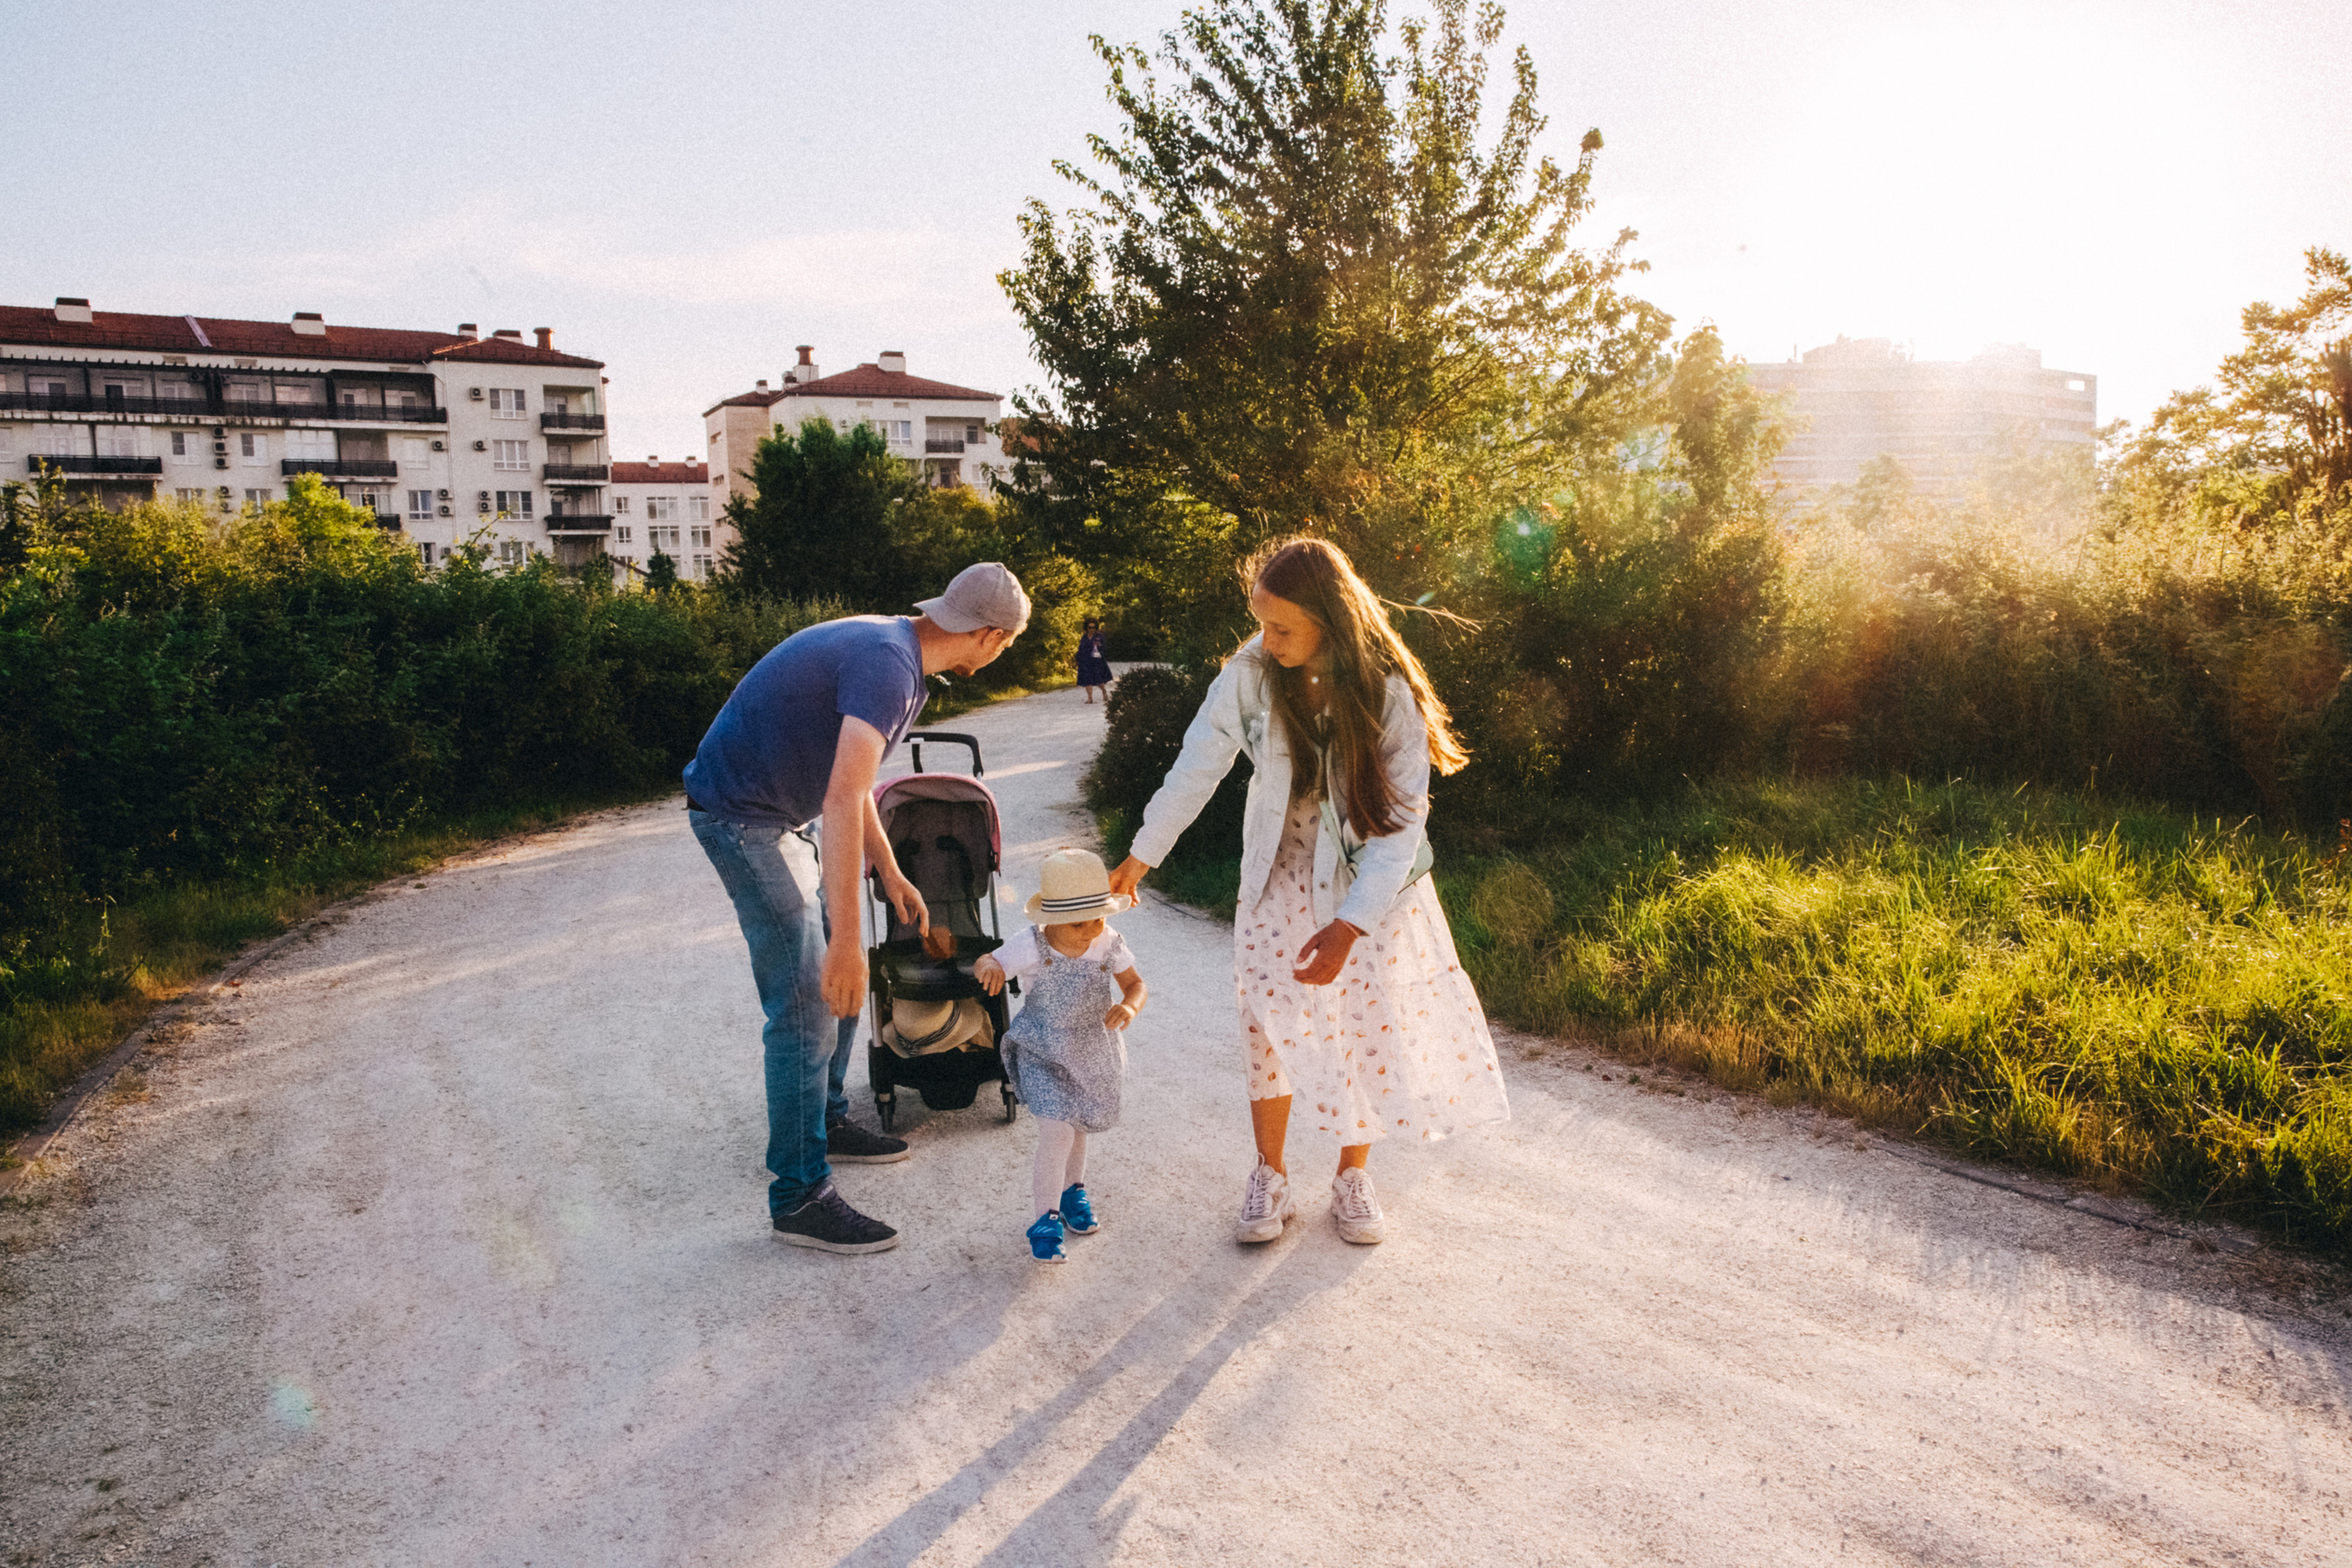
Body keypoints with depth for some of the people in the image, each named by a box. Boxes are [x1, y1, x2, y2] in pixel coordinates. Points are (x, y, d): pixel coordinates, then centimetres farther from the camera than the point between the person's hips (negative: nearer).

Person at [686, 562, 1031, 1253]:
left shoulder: (894, 649, 8)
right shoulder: (886, 665, -26)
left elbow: (851, 782, 20)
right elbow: (843, 801, -35)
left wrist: (890, 874, 23)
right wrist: (845, 939, -37)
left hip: (776, 816, 11)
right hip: (742, 814, -11)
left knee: (838, 971, 19)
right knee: (807, 1005, -9)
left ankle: (826, 1121, 34)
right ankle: (799, 1196, -1)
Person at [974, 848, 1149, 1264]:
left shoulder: (1109, 944, -15)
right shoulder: (1031, 947, -24)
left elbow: (1134, 984, -5)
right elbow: (987, 965, -23)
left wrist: (1129, 1007, -27)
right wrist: (988, 967, -48)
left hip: (1093, 1050, 4)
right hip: (1043, 1052, -4)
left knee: (1079, 1125, 23)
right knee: (1056, 1133, -14)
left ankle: (1072, 1191, 50)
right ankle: (1046, 1218, 5)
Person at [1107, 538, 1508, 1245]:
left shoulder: (1387, 693, -23)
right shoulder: (1252, 671, -18)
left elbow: (1401, 821, -22)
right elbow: (1197, 765, -4)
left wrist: (1348, 925, -31)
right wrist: (1140, 855, 6)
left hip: (1371, 881, -1)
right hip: (1283, 873, 1)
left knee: (1372, 1024, 3)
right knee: (1269, 1019, -5)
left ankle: (1352, 1175, 23)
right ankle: (1270, 1177, 13)